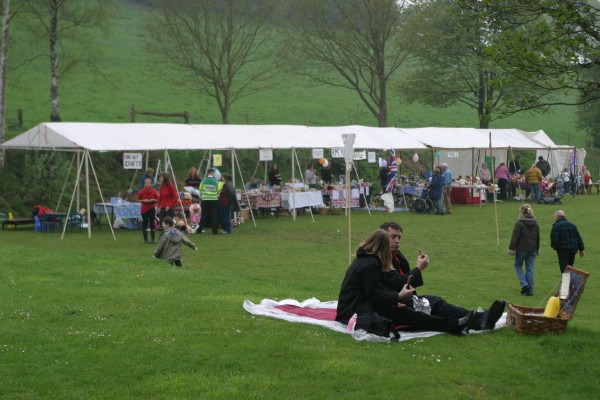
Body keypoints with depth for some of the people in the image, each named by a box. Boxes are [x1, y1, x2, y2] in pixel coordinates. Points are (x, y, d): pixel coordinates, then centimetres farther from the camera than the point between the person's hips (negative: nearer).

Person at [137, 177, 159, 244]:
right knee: (145, 223, 2)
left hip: (152, 209, 0)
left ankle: (153, 239, 6)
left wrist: (153, 200, -15)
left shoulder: (154, 191, -4)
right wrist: (144, 200, -14)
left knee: (152, 223, -1)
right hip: (144, 209, 0)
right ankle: (145, 239, 10)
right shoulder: (142, 191, -5)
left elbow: (157, 200, 4)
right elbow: (139, 200, 4)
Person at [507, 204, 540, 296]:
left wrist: (511, 248, -8)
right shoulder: (535, 223, 8)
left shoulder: (519, 223, -12)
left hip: (522, 248, -5)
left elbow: (515, 237, -13)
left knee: (518, 266, 12)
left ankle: (524, 284, -6)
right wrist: (537, 249, 24)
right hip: (532, 249, 5)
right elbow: (538, 237, 15)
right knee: (530, 269, 8)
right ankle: (530, 290, 6)